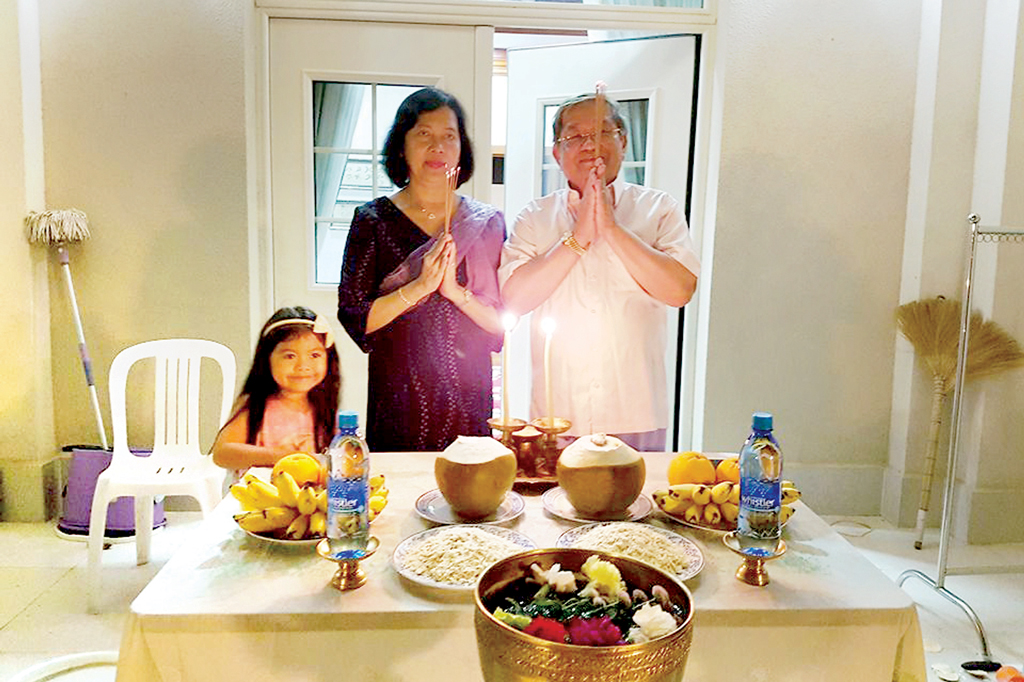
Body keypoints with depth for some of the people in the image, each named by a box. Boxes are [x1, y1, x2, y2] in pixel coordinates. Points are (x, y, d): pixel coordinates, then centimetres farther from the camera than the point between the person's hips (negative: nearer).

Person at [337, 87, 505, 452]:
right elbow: (354, 319, -5)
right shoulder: (374, 220, 1)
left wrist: (456, 291, -14)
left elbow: (504, 323, 2)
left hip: (470, 399, 2)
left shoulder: (487, 222, 5)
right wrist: (418, 287, -16)